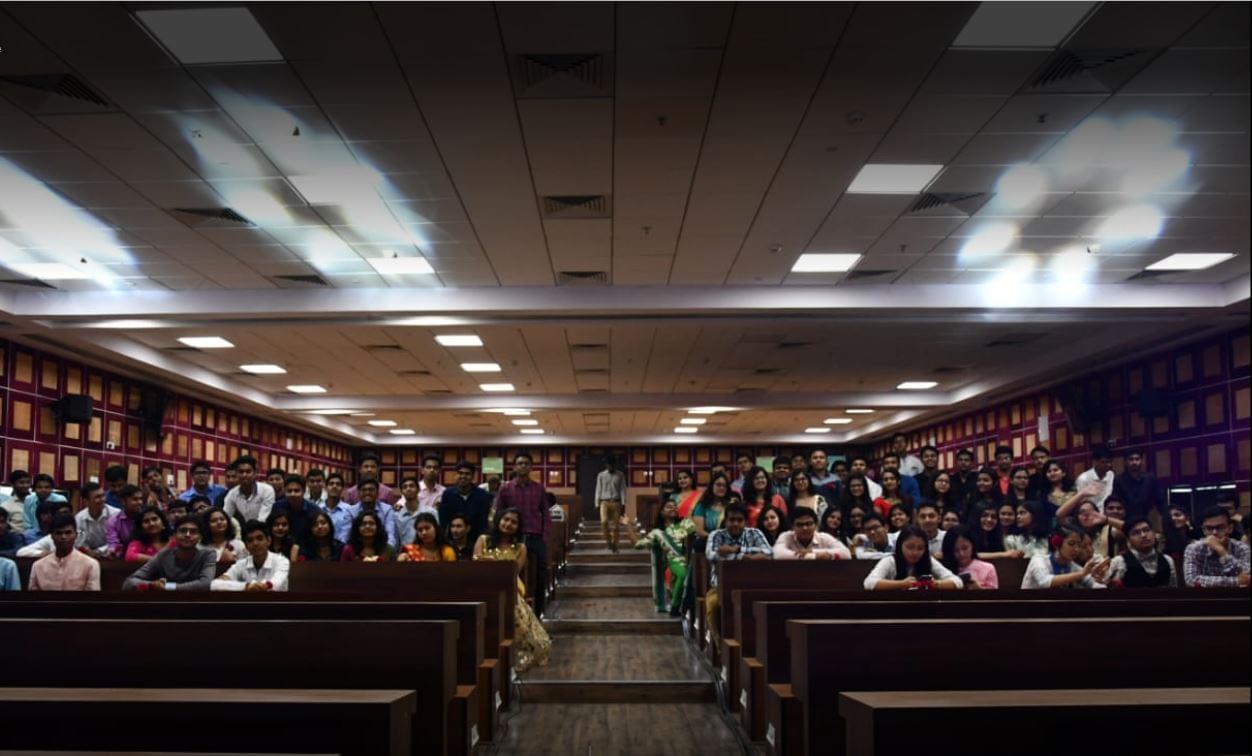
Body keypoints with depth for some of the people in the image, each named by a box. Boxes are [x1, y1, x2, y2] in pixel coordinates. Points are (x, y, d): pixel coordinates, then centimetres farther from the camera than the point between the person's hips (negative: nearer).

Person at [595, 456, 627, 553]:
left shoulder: (620, 475, 5)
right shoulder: (601, 475, 7)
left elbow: (623, 490, 2)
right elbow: (598, 490, 7)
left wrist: (623, 504, -6)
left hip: (616, 502, 0)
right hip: (605, 502, 0)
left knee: (616, 525, 0)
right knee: (604, 521, -19)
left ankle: (614, 545, 12)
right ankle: (608, 541, 2)